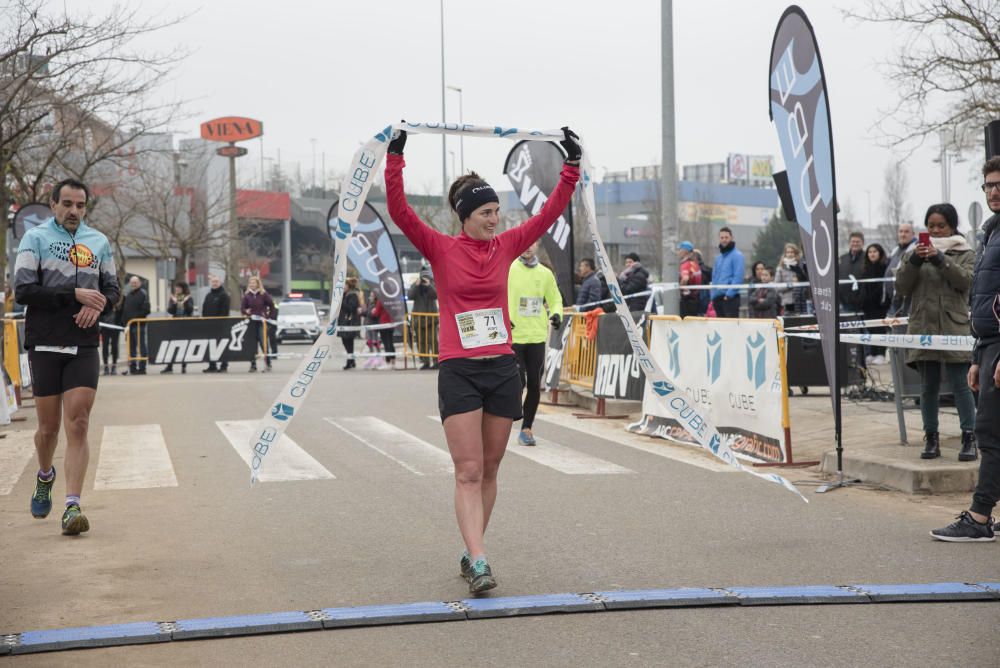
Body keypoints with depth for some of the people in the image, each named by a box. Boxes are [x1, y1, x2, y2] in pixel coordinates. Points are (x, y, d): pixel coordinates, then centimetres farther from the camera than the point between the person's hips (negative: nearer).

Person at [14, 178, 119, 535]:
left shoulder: (99, 241, 11)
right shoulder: (35, 237, 0)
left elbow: (112, 290, 16)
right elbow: (22, 290, -10)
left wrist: (98, 305, -7)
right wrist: (74, 295, -17)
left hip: (84, 348, 2)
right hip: (44, 345, -2)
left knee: (78, 425, -9)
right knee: (49, 428, 7)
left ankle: (72, 507, -11)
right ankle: (45, 476, 38)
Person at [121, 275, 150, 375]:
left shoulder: (143, 294, -4)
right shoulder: (128, 295, 20)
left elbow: (146, 310, -12)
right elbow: (124, 310, 22)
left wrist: (136, 318, -17)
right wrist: (125, 321, 10)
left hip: (138, 325, -8)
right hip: (129, 325, 8)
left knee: (141, 346, -7)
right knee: (131, 347, 11)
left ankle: (141, 367, -6)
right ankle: (132, 367, 16)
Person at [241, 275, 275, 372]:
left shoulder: (263, 294, 0)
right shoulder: (246, 295, 7)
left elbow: (272, 305, 3)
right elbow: (242, 307, 6)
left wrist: (269, 316, -2)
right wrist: (246, 311, -14)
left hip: (262, 322, -3)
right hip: (251, 322, 3)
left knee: (264, 343, -7)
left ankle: (267, 364, 1)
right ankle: (253, 365, 11)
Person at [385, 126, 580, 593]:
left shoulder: (506, 246, 8)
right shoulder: (440, 249, -1)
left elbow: (551, 211, 8)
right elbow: (399, 211, -10)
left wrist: (572, 164, 4)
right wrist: (395, 157, -17)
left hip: (503, 369, 4)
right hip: (459, 371, -4)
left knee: (489, 470, 10)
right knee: (468, 472, -9)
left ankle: (471, 554, 22)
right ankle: (479, 563, -14)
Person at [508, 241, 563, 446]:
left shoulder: (545, 273, 8)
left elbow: (555, 299, 18)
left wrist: (556, 314, -2)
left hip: (537, 337, 3)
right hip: (513, 337, -3)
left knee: (534, 385, 4)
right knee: (517, 383, -8)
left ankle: (526, 428, 16)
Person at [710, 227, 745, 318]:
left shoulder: (736, 255, -5)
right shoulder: (719, 257, 18)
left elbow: (738, 277, -13)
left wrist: (729, 294, -19)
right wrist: (713, 295, 9)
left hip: (730, 298, -8)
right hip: (718, 298, 8)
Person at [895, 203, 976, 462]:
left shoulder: (964, 253, 8)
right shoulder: (914, 253, 12)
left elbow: (965, 280, -10)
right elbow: (901, 287, 2)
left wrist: (940, 259, -19)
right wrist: (914, 261, -12)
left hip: (954, 329, -2)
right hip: (923, 328, 3)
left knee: (960, 384, -5)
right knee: (928, 387, 7)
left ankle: (969, 439, -2)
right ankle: (931, 439, 12)